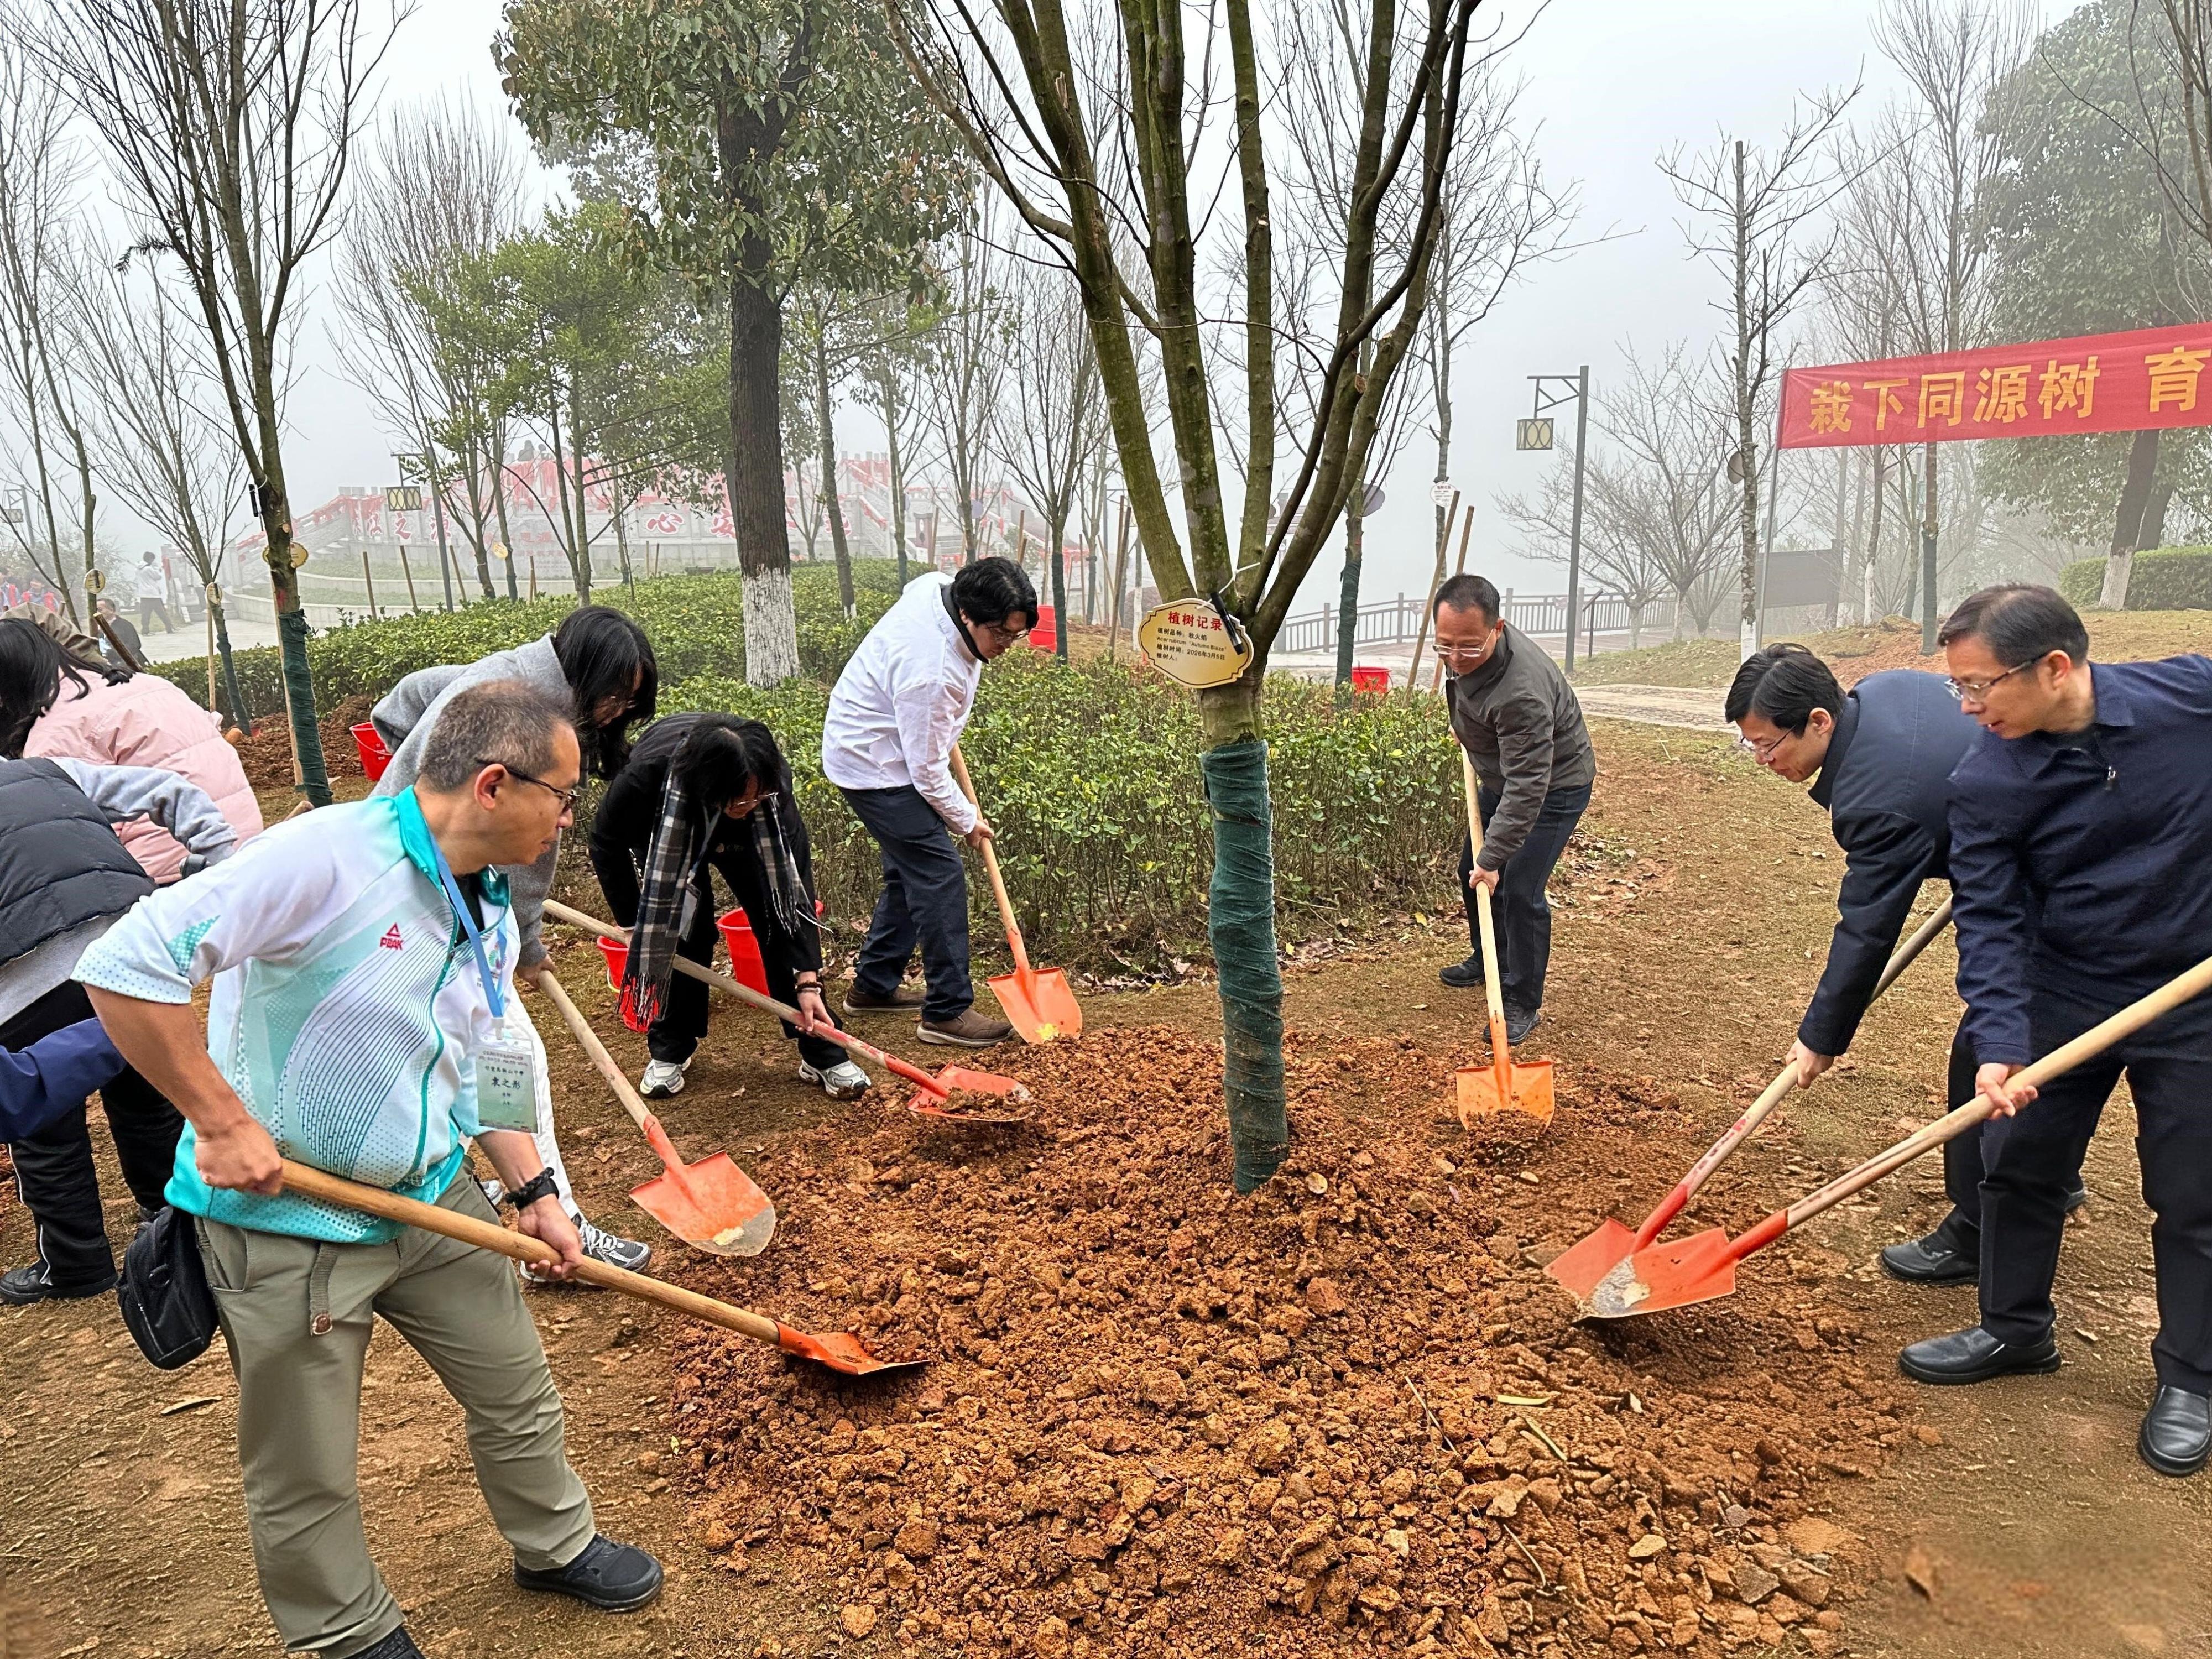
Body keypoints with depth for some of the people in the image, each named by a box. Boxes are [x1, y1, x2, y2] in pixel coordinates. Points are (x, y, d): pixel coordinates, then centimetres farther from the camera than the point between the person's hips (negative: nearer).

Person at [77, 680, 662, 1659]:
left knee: (518, 1397, 19)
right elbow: (125, 966, -28)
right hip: (284, 1223, -7)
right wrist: (223, 1122, -24)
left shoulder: (492, 910, 2)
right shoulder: (328, 856, -26)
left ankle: (553, 1544, 45)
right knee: (308, 1481, 13)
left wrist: (532, 1190, 9)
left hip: (436, 1202, 7)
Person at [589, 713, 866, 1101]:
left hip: (742, 838, 1)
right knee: (686, 925, -16)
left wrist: (808, 979, -38)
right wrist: (633, 923, -18)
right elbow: (607, 844, -21)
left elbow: (795, 875, -36)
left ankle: (822, 1054, -6)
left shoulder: (770, 781, -39)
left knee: (778, 915, -13)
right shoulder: (649, 774, -43)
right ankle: (669, 1051, 5)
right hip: (663, 828, -1)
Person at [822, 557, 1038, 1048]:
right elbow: (927, 771, -25)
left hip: (867, 745, 10)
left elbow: (912, 588, 19)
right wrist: (966, 820, -8)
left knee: (910, 871, 16)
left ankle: (873, 985, 27)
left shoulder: (938, 585, -9)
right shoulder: (932, 673, -34)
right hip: (874, 765, -10)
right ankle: (947, 1011, -7)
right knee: (939, 874, -12)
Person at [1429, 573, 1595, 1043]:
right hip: (1503, 774, 9)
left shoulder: (1521, 691, -41)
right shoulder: (1464, 651, -16)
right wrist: (1464, 727, 21)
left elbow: (1527, 786, -40)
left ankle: (1523, 1003, 3)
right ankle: (1488, 960, 42)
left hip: (1553, 787, -9)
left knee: (1519, 890, -14)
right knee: (1473, 872, 19)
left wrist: (1495, 855, -40)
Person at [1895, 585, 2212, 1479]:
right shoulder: (1984, 785, -16)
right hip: (2065, 998, 1)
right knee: (2023, 1166, 9)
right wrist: (1997, 1047, -26)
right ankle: (2016, 1329, 30)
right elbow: (1991, 922, -16)